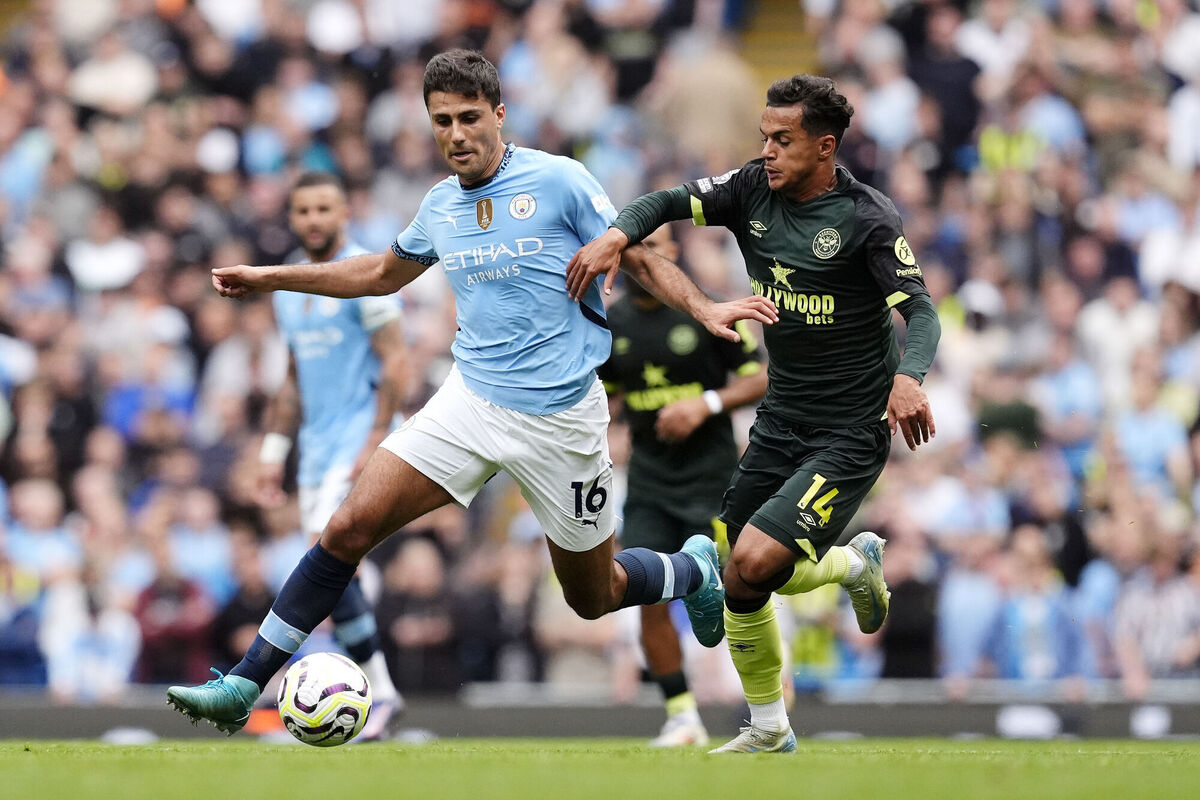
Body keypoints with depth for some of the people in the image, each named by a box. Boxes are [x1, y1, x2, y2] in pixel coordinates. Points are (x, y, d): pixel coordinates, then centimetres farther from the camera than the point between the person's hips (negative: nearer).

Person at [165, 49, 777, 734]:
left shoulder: (560, 182, -9)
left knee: (594, 597, 8)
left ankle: (694, 568, 42)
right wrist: (267, 278, 25)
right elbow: (382, 273, 26)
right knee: (350, 528, -12)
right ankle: (244, 686, -9)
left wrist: (704, 307, -19)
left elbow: (641, 261, -2)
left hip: (561, 415, -4)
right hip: (472, 401, 4)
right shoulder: (440, 208, 7)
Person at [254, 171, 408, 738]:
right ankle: (376, 693, 7)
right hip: (316, 449, 8)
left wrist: (376, 441, -19)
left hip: (359, 442, -8)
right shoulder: (287, 290, 16)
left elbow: (395, 362, -12)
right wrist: (273, 452, 18)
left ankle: (377, 689, -15)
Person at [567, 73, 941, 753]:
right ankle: (769, 729, 29)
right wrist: (616, 235, -19)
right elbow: (670, 203, 3)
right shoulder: (753, 192, 1)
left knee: (755, 564, -20)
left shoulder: (867, 218, -15)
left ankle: (856, 562, 13)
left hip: (851, 433, -7)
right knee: (734, 580, 6)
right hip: (781, 419, 7)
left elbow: (921, 311, -21)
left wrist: (909, 378, -42)